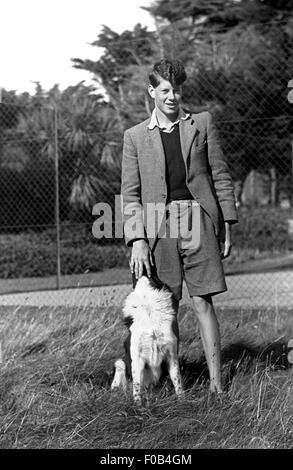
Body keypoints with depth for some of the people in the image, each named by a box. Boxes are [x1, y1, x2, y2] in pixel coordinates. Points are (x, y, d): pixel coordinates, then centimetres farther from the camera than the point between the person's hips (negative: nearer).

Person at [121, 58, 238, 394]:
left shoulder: (202, 124, 10)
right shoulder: (135, 136, 10)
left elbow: (220, 176, 10)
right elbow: (130, 193, 7)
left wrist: (227, 226, 5)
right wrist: (137, 239, -4)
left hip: (198, 220, 0)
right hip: (158, 225, 1)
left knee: (202, 303, -4)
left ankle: (216, 382, -2)